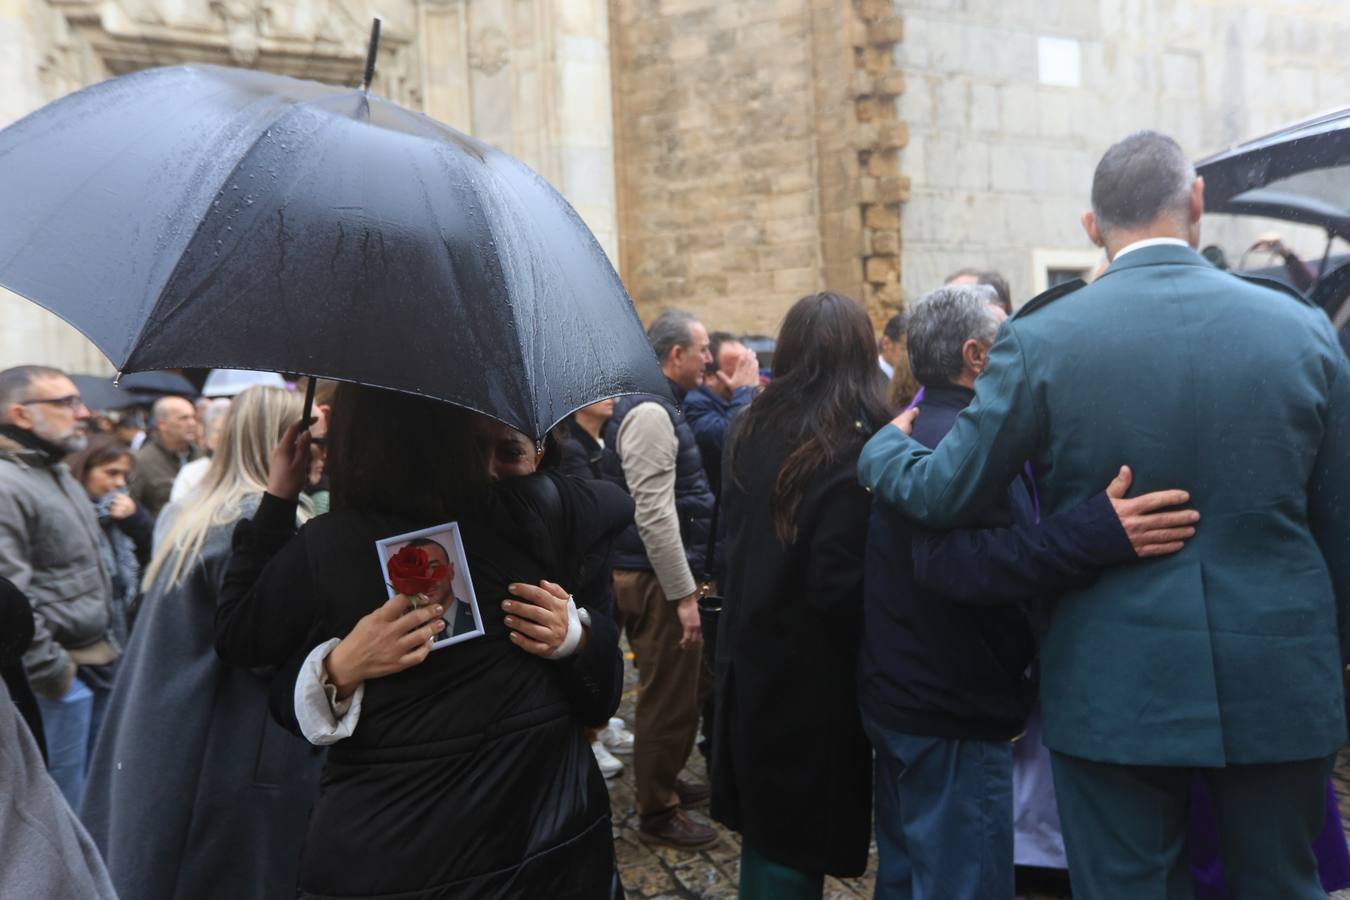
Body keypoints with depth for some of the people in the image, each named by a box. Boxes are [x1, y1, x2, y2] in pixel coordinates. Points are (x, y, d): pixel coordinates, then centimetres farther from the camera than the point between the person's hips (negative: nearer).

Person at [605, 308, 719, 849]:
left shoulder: (655, 406, 14)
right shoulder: (650, 412, -19)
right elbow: (654, 515, -25)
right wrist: (682, 594, -23)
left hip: (659, 575, 10)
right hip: (658, 580, -10)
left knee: (674, 692, 22)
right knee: (669, 698, 2)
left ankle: (664, 782, 39)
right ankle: (657, 812, 17)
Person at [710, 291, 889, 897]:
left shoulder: (751, 433, 3)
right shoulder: (857, 447, -18)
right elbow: (835, 585, -20)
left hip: (751, 659, 7)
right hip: (813, 673, -6)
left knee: (766, 824, 21)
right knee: (798, 839, 8)